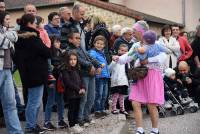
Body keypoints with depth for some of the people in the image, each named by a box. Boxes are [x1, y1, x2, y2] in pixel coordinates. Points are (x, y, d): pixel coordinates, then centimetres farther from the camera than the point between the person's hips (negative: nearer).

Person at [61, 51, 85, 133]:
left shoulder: (77, 69, 14)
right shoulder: (65, 70, -10)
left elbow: (81, 80, 14)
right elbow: (68, 82, -17)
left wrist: (83, 88, -5)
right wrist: (78, 89, -19)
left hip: (78, 93, 7)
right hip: (71, 93, -7)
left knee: (77, 108, 13)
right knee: (71, 109, -1)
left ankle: (75, 123, 23)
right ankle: (72, 126, 6)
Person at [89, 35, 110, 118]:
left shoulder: (102, 53, 18)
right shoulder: (93, 52, -7)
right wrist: (100, 64, -35)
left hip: (105, 76, 8)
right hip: (99, 76, -8)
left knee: (104, 94, 13)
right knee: (99, 94, -5)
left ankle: (102, 109, 24)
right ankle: (97, 111, 2)